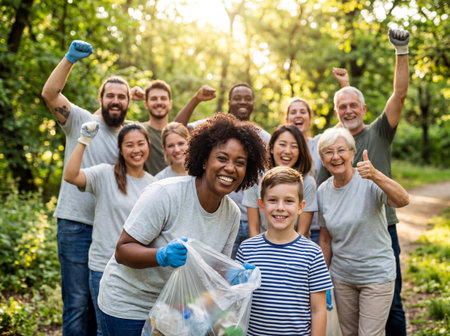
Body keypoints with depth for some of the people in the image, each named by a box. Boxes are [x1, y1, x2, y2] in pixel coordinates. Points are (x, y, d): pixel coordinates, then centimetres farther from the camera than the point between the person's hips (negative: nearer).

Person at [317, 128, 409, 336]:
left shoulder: (369, 182, -17)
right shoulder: (323, 191, -2)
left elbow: (403, 201, -37)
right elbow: (325, 240, 7)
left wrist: (375, 176, -53)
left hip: (376, 275, -4)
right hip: (341, 276, 5)